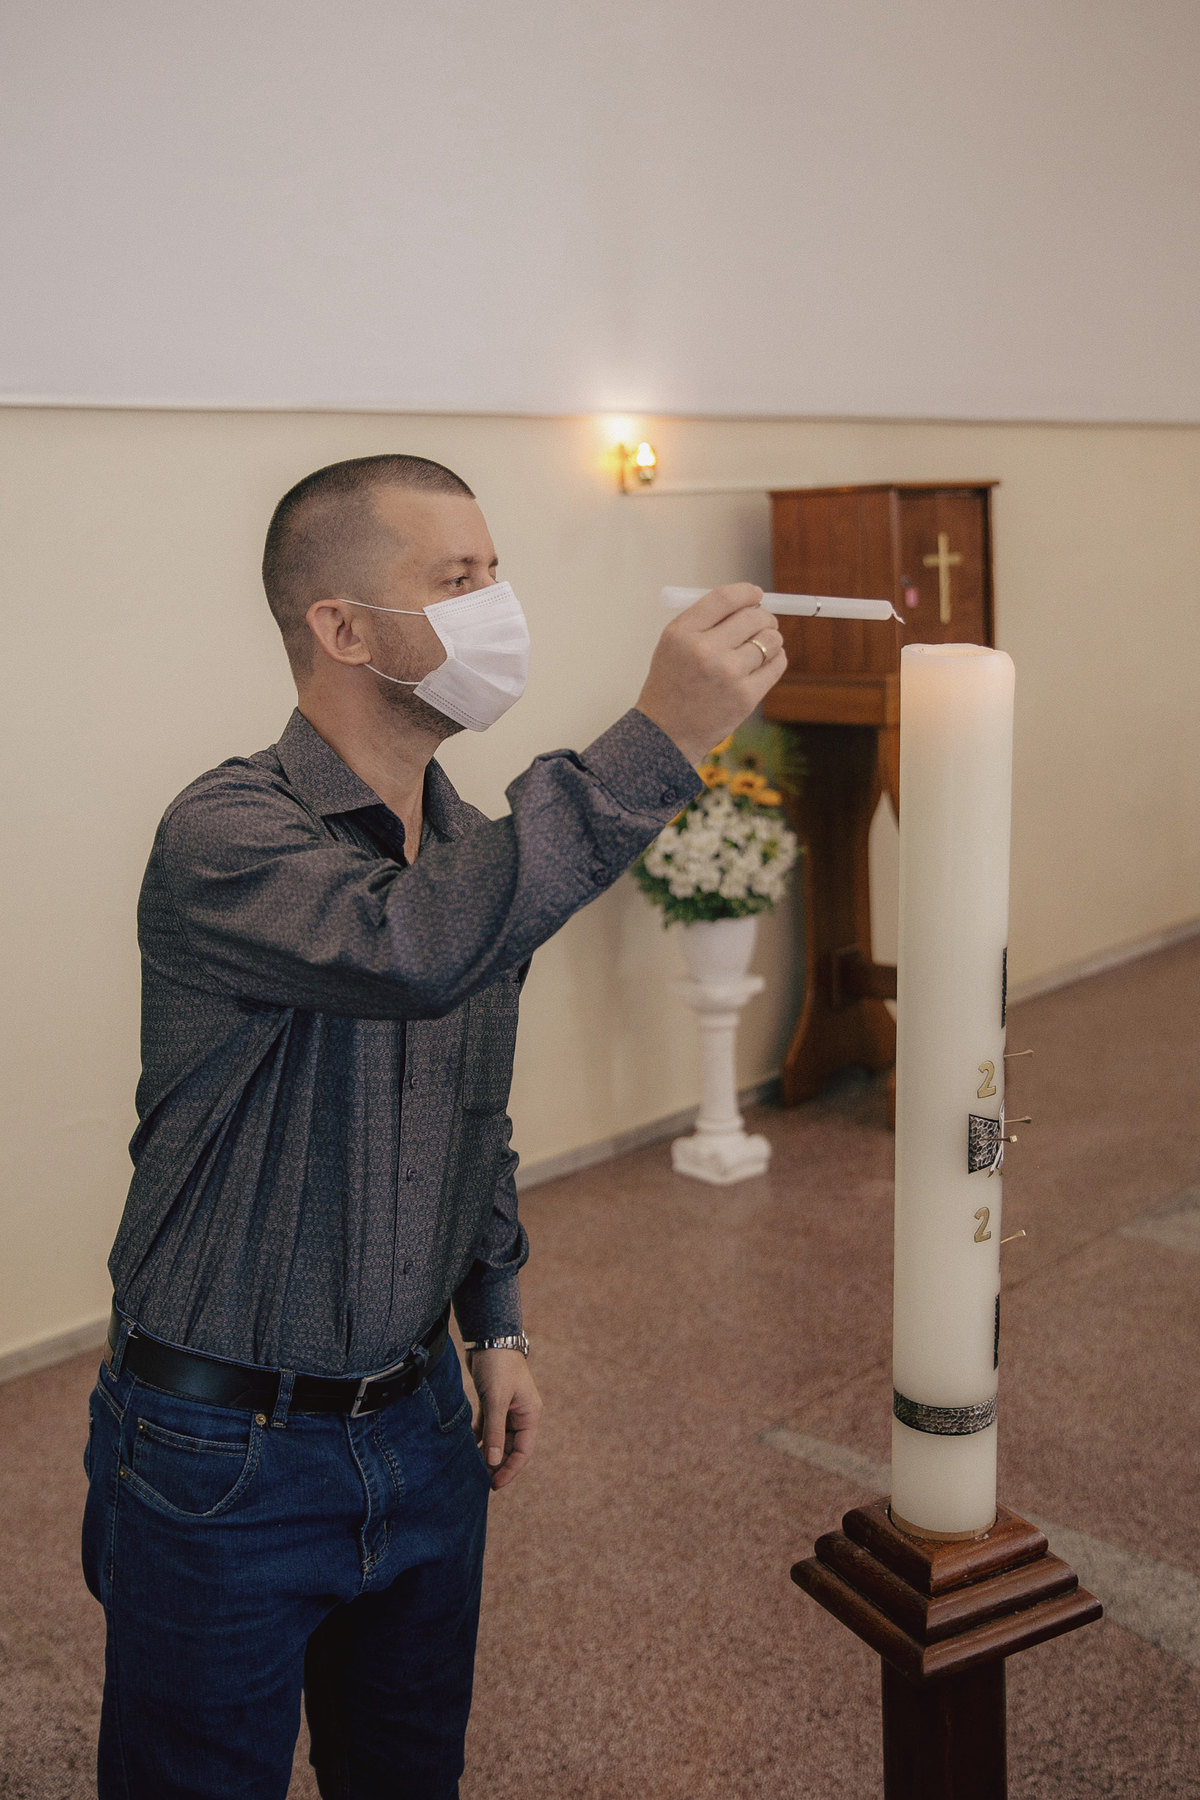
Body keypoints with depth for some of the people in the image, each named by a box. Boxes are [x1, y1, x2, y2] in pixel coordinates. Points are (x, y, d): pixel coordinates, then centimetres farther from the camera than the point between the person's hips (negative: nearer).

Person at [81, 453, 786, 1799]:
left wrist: (494, 1326, 14)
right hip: (224, 1455, -6)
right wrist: (654, 742, -41)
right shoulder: (226, 833, -21)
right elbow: (412, 951, -43)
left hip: (418, 1428, 7)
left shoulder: (478, 849, 4)